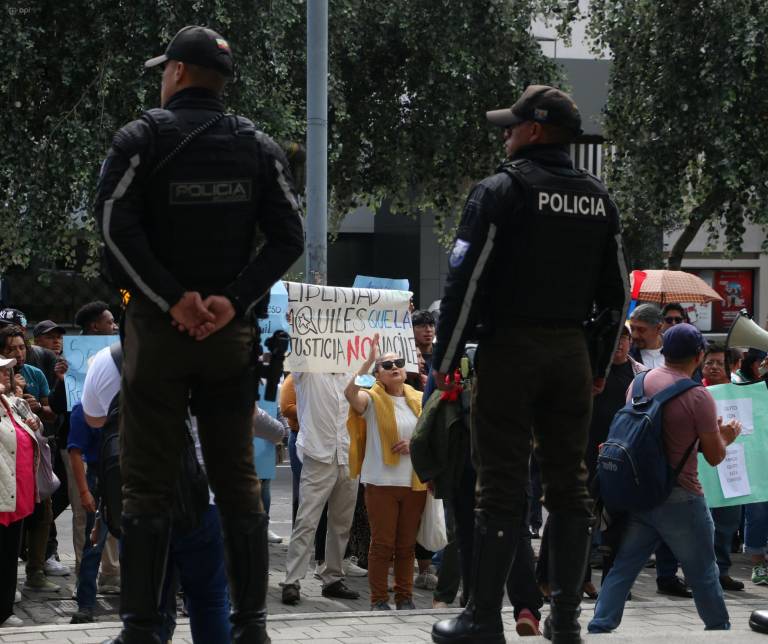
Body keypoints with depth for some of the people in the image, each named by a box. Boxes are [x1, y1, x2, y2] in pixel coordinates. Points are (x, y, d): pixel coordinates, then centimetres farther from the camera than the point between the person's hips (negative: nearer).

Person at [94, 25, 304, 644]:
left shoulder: (143, 138, -3)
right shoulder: (258, 146, 8)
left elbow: (117, 227, -15)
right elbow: (289, 235, 0)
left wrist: (172, 299, -14)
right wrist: (235, 300, -8)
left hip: (159, 329, -3)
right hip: (234, 332, 3)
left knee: (148, 482, 0)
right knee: (238, 475, 9)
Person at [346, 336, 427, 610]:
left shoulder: (418, 400, 10)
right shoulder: (373, 399, -2)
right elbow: (350, 393, -24)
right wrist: (369, 361, -27)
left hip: (414, 482, 4)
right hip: (382, 481, -4)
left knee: (407, 544, 10)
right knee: (382, 543, -2)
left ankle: (405, 597, 18)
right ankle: (379, 600, 4)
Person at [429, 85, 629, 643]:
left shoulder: (502, 191, -7)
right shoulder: (599, 200, 11)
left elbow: (465, 280, -11)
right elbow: (617, 292, 14)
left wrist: (445, 359, -5)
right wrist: (601, 366, 21)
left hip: (510, 347, -5)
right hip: (571, 353, 5)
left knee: (502, 487, -4)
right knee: (569, 483, 8)